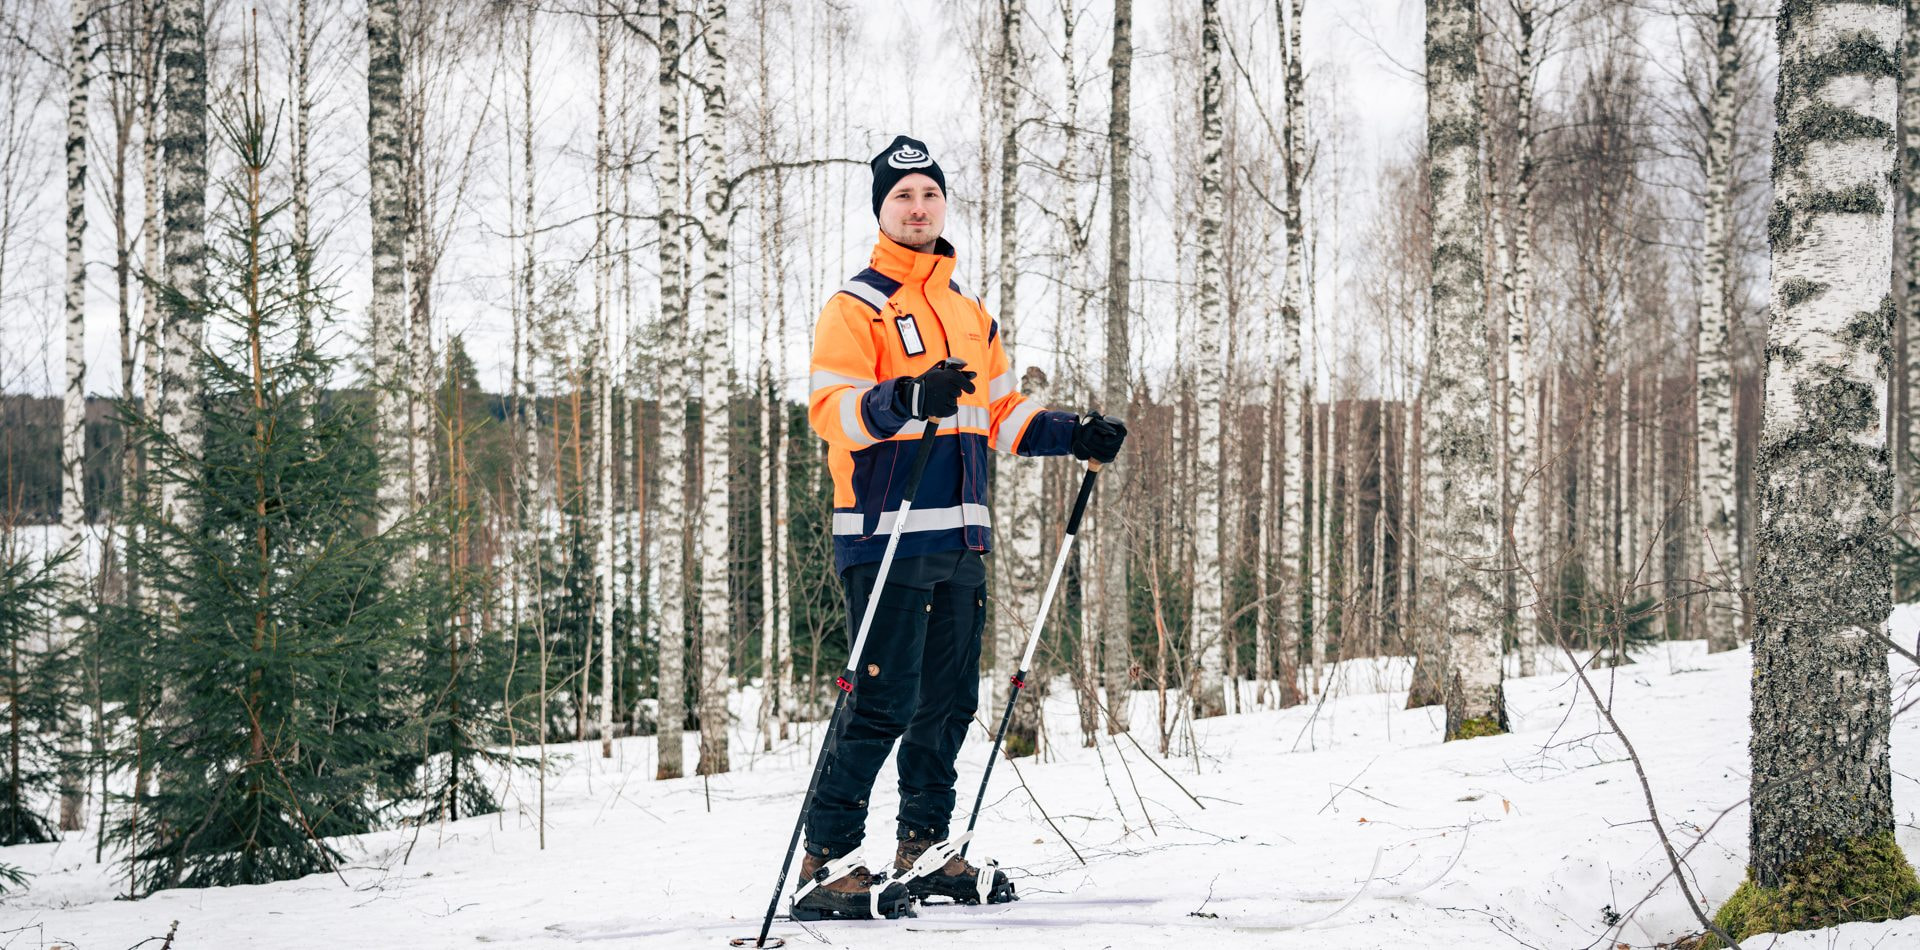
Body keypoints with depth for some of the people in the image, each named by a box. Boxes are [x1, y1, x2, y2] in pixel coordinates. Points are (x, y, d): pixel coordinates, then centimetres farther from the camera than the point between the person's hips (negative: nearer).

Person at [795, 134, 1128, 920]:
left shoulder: (971, 316, 20)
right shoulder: (855, 308, -3)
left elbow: (1002, 415, 27)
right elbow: (832, 410, -16)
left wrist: (1076, 436, 12)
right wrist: (907, 398, -33)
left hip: (958, 538, 8)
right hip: (886, 535, -7)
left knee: (949, 701, 11)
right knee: (885, 702, -12)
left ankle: (926, 851, 21)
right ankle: (827, 863, -9)